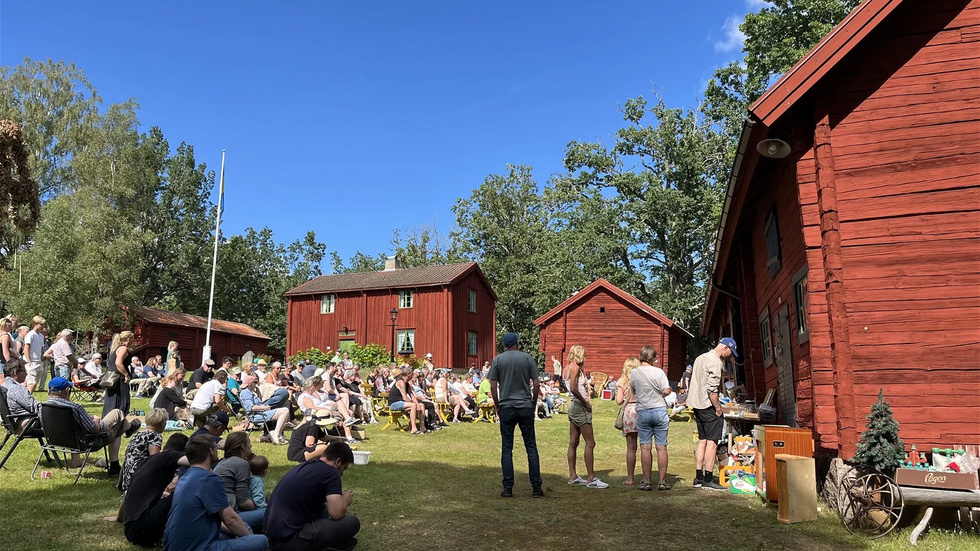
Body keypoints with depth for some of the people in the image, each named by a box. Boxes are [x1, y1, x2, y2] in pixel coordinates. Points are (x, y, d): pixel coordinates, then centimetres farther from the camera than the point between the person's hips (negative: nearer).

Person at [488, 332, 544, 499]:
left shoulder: (498, 360, 1)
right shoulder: (527, 358, 1)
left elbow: (493, 387, -2)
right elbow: (536, 384, -1)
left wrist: (497, 406, 9)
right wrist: (533, 403, 10)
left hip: (506, 407, 0)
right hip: (526, 407, 0)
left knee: (507, 449, 6)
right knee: (531, 447, 7)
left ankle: (508, 488, 6)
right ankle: (536, 487, 8)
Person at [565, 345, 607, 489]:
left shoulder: (573, 367, 15)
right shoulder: (575, 367, -13)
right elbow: (573, 388, -23)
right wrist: (586, 402, -16)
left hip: (575, 406, 10)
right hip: (580, 407, -10)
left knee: (573, 443, 10)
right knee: (590, 443, -7)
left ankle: (573, 476, 15)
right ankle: (592, 478, -6)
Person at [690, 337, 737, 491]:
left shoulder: (701, 358, 18)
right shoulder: (715, 361, -12)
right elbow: (712, 389, -20)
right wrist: (718, 408, -12)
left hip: (696, 404, 9)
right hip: (708, 405, -9)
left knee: (702, 441, 12)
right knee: (712, 442, -6)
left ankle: (698, 478, 14)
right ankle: (708, 479, -5)